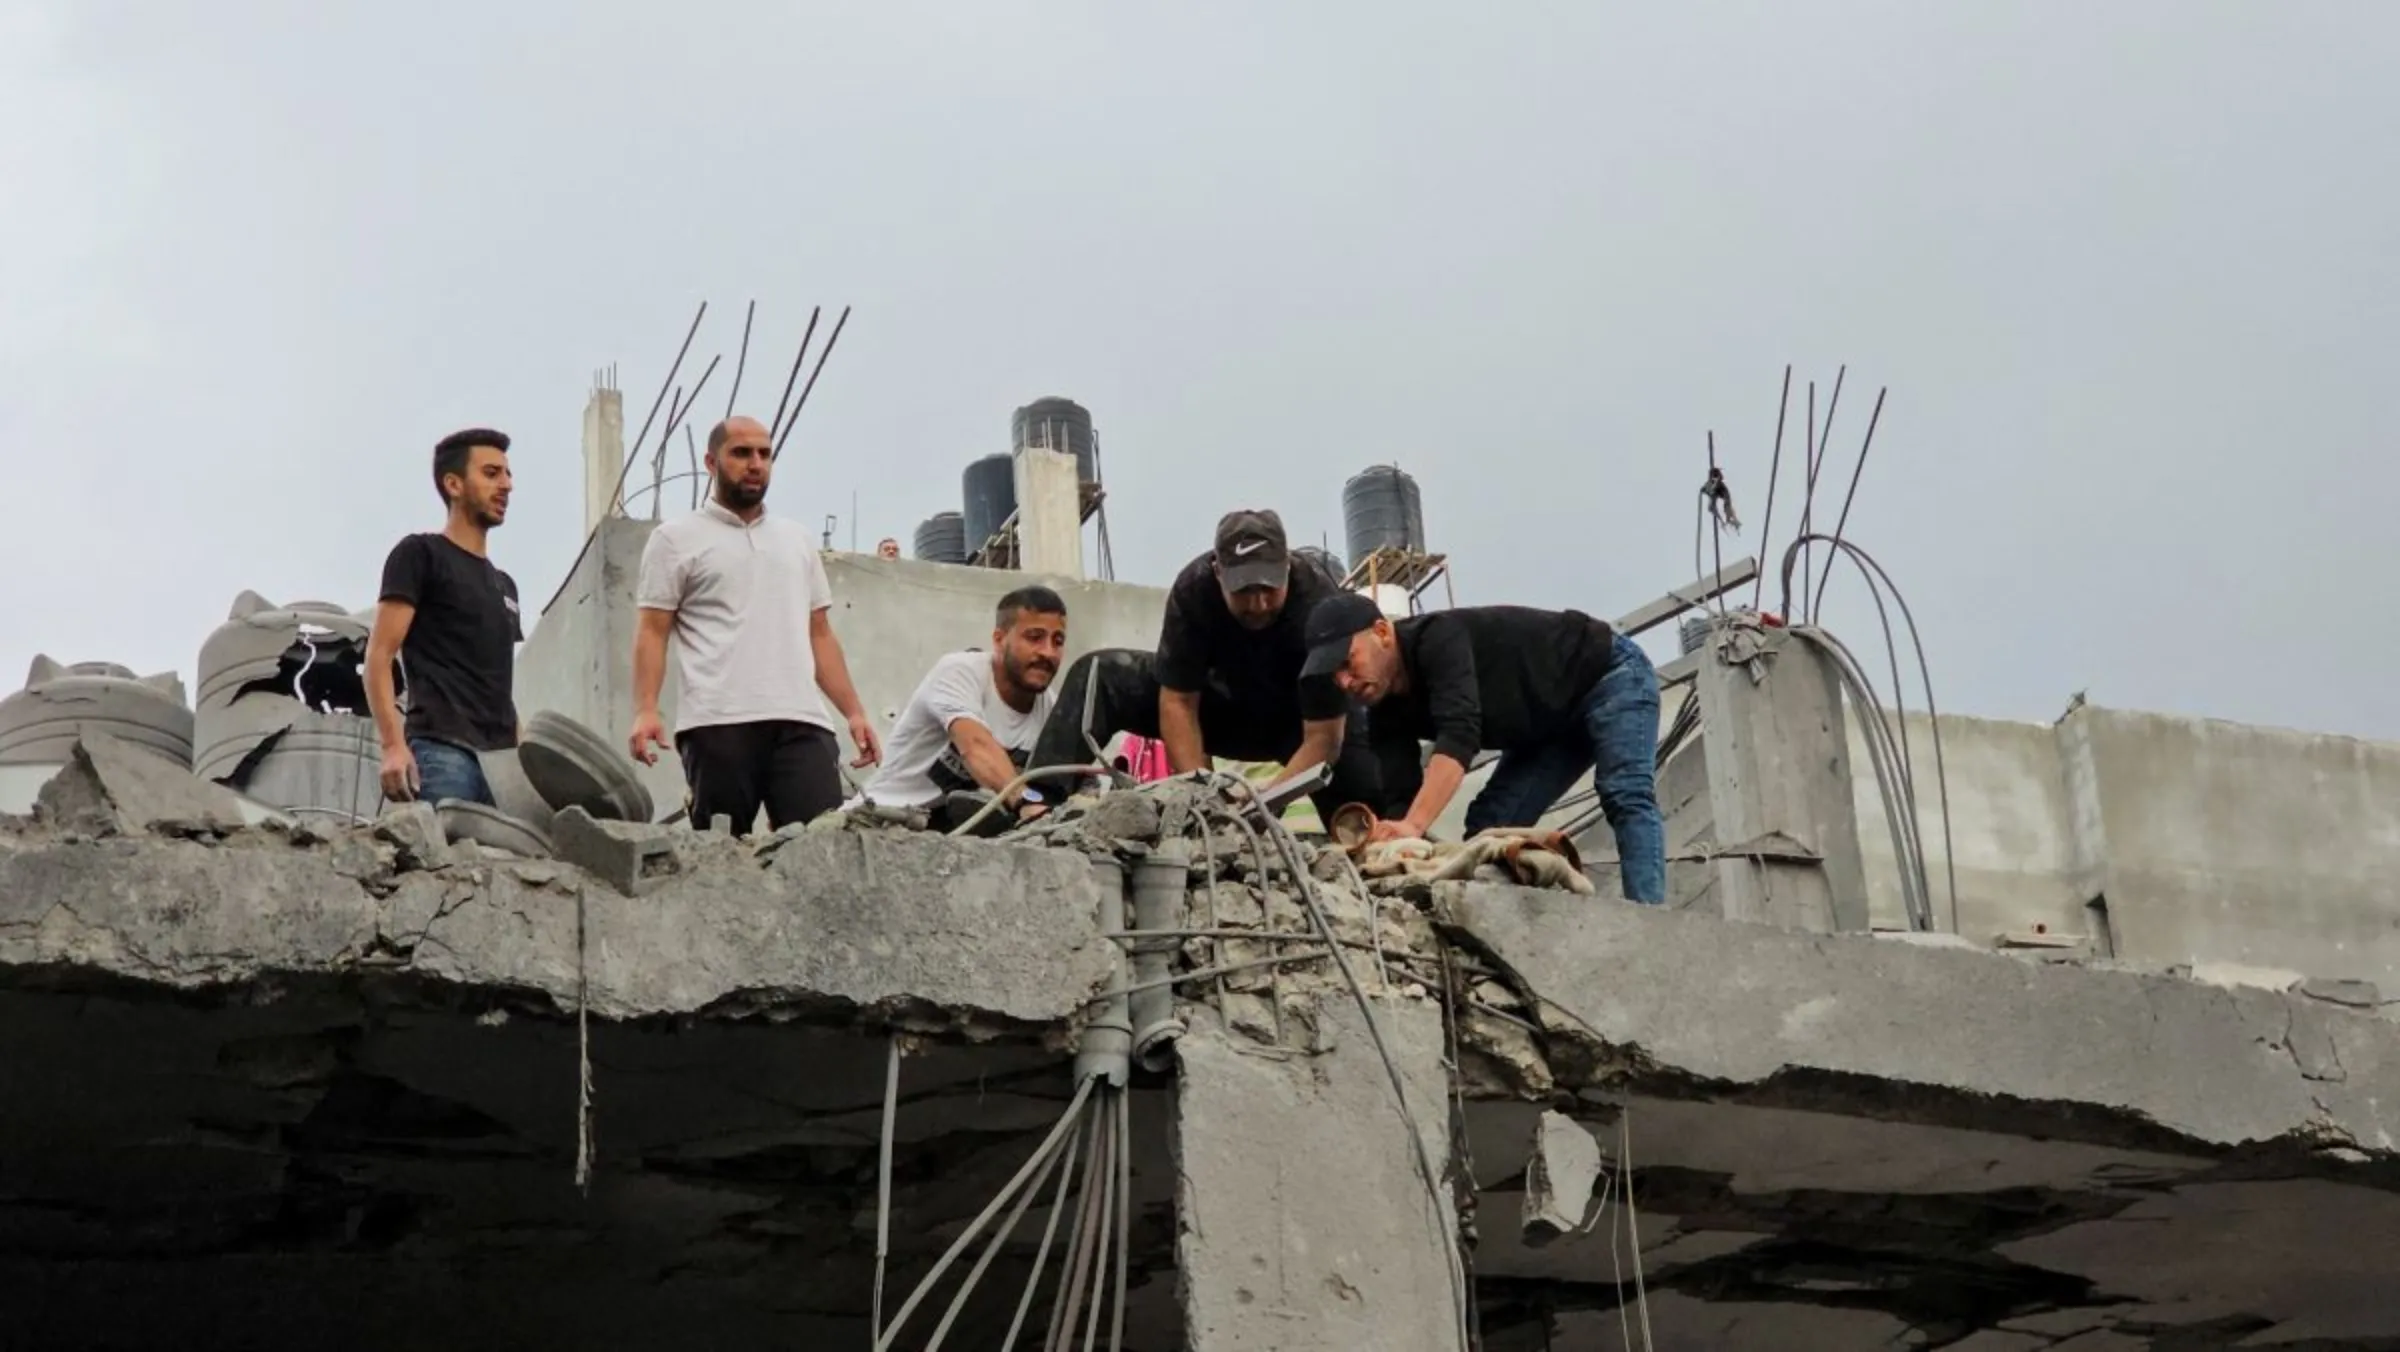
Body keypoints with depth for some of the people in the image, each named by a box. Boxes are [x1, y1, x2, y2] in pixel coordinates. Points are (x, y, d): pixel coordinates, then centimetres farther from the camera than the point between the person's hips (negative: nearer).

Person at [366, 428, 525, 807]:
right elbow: (378, 656, -3)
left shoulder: (504, 585, 27)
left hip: (502, 761, 7)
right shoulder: (420, 554, 6)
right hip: (442, 751, -7)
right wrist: (393, 745, -17)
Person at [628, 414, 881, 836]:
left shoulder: (798, 539, 24)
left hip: (802, 721, 3)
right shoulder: (676, 539, 11)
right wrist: (646, 710, -12)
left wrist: (854, 711, 13)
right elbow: (653, 631, 3)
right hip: (718, 723, -3)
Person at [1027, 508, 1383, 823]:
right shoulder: (1193, 588, -25)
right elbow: (1177, 703, -22)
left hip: (1306, 719, -3)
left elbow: (1323, 738, -31)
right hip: (1228, 703, 3)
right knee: (1099, 676, -17)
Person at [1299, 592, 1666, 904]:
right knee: (1489, 824, -2)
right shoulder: (1388, 717, -8)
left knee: (1625, 797, -27)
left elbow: (1459, 736, -47)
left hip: (1612, 672, -9)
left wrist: (1413, 826, -58)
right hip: (1554, 724, 9)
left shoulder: (1439, 639, -33)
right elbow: (1402, 798, -14)